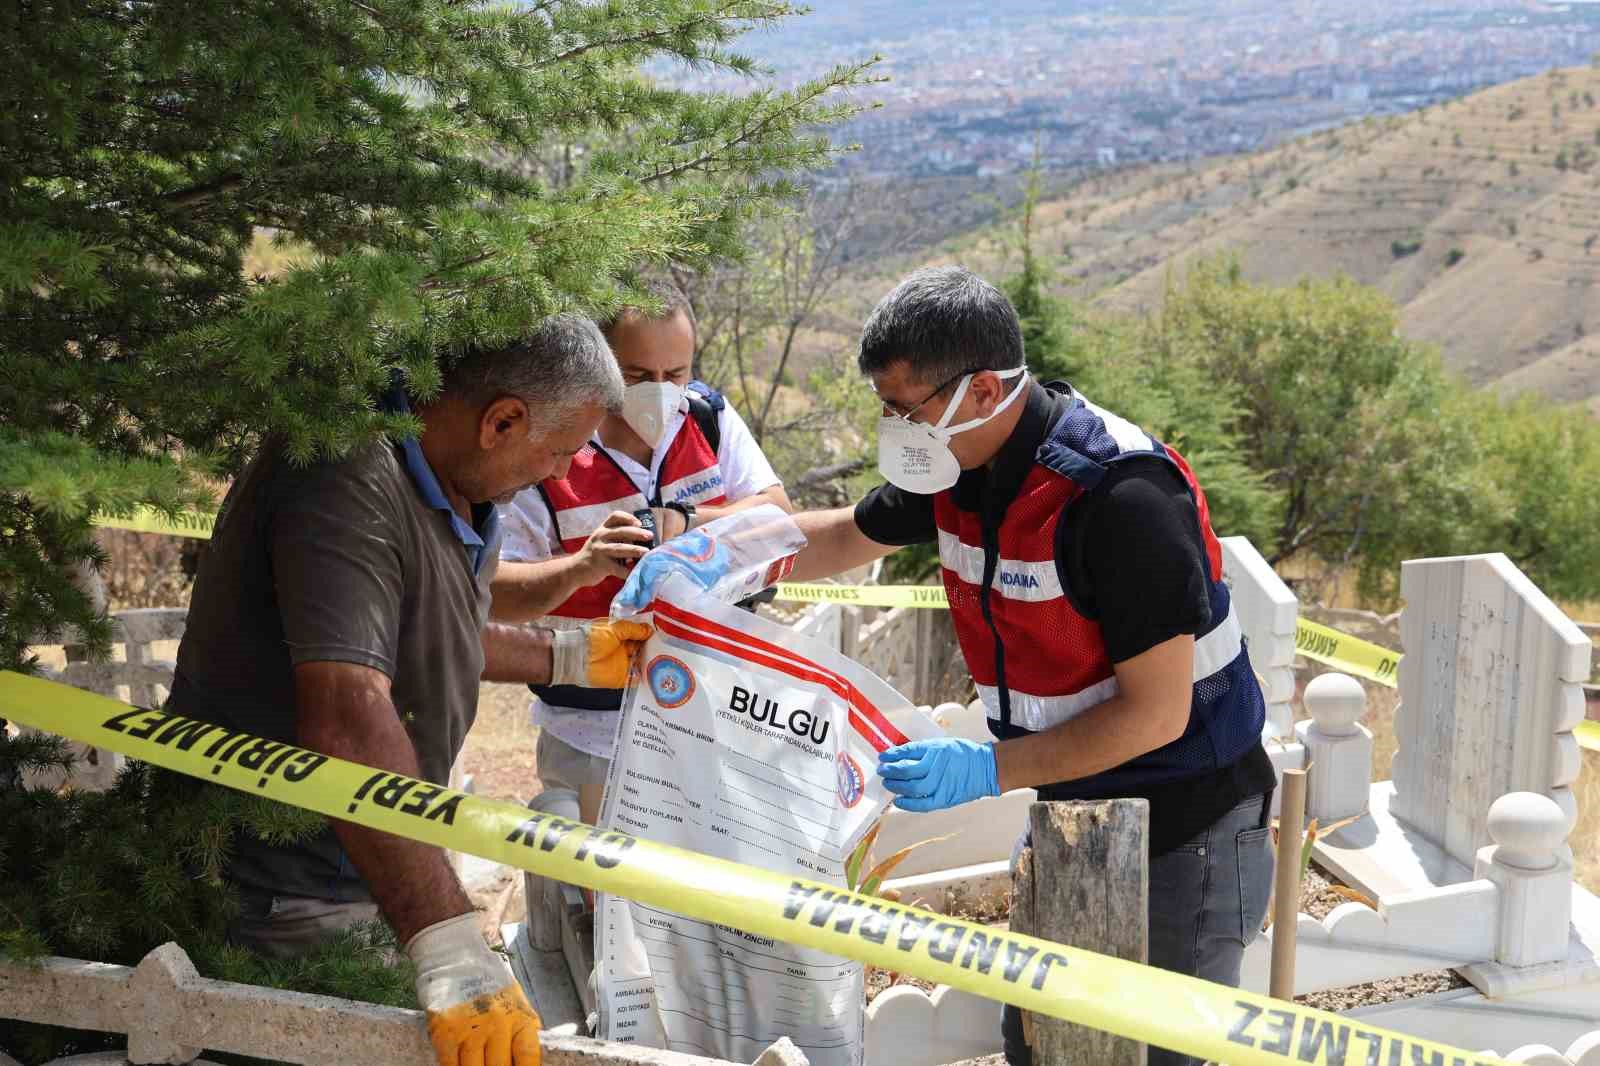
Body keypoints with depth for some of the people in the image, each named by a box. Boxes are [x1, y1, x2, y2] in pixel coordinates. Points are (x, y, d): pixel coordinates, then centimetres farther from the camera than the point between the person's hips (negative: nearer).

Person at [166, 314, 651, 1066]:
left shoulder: (454, 491, 8)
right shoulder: (351, 485, -25)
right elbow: (348, 720, -37)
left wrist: (571, 658, 28)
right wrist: (451, 952, -41)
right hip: (278, 912, -9)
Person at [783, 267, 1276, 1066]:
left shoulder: (1118, 495, -29)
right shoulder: (961, 463, -3)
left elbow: (1156, 713, -26)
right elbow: (847, 538, 14)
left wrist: (987, 771, -29)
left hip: (1186, 841, -8)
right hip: (1073, 819, 8)